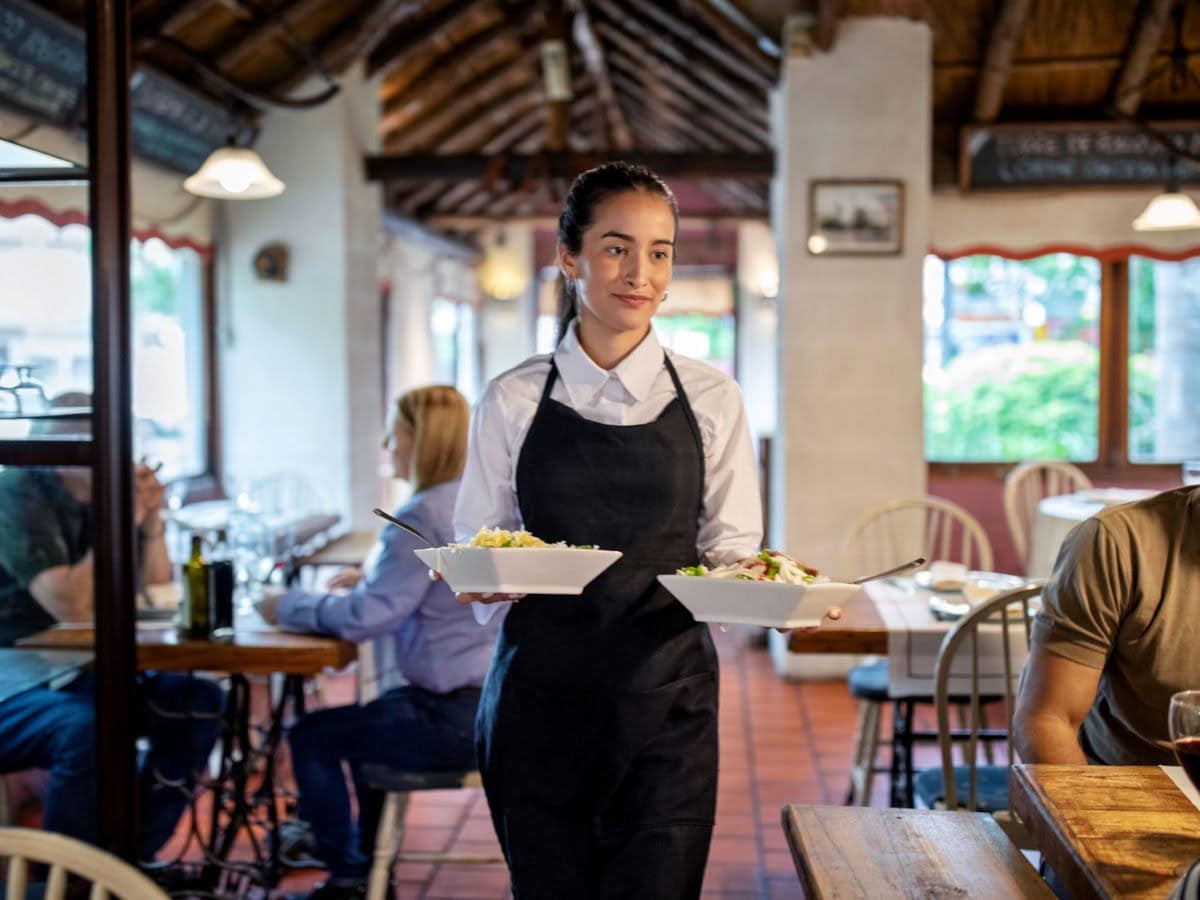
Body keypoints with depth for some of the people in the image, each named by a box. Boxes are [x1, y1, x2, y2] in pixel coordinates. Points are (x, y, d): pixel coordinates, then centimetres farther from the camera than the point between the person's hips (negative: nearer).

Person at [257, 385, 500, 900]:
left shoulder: (422, 516, -18)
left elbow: (365, 619, -21)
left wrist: (286, 607, -7)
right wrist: (375, 579, 17)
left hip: (460, 719, -9)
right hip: (501, 703, 9)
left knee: (310, 738, 8)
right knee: (368, 717, 32)